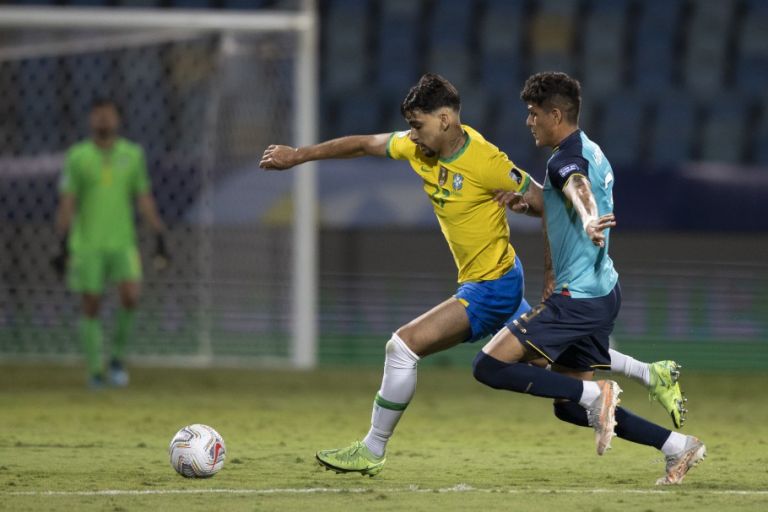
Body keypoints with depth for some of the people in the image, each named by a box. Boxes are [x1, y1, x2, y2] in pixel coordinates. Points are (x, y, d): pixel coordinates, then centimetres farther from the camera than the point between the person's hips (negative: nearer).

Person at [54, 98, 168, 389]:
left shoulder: (132, 155, 5)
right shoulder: (77, 157, -1)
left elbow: (145, 200, 10)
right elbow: (66, 203, -2)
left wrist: (160, 239, 5)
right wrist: (63, 247, -9)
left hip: (122, 242, 1)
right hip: (87, 244, -1)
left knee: (130, 296, -16)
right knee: (90, 307, 0)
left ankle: (118, 358, 4)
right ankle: (95, 370, 12)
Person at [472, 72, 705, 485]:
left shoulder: (567, 159, -14)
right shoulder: (590, 152, 16)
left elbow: (578, 189, -40)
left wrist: (589, 222, -60)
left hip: (578, 297, -10)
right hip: (601, 292, 10)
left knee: (490, 366, -13)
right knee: (569, 407, 13)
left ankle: (595, 394, -15)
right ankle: (678, 446, 9)